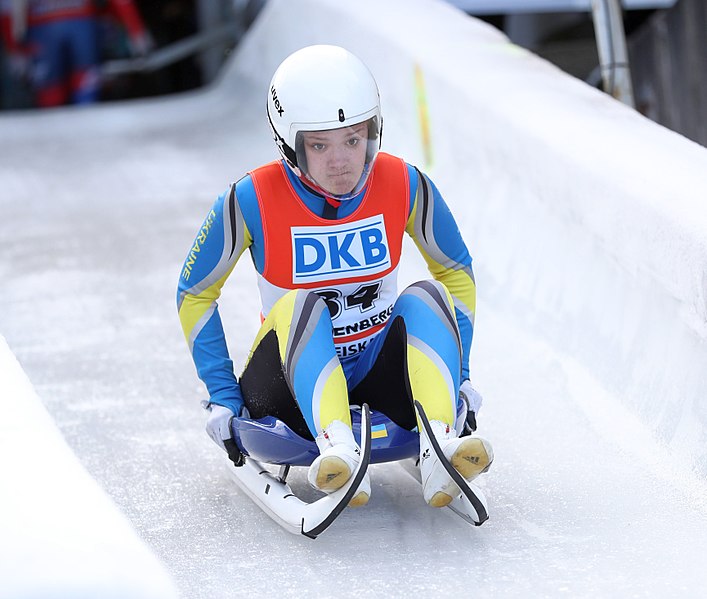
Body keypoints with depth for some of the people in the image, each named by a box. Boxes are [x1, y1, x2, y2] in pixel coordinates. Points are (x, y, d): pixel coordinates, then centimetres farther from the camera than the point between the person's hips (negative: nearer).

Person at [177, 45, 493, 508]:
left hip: (380, 371, 3)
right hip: (290, 376, -3)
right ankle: (337, 449, -57)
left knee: (427, 297, -25)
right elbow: (195, 294, -1)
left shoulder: (404, 186, -7)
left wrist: (458, 373, 2)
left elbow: (456, 272, 9)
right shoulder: (253, 201, -14)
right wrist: (223, 394, -5)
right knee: (302, 306, -33)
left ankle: (441, 448, -44)